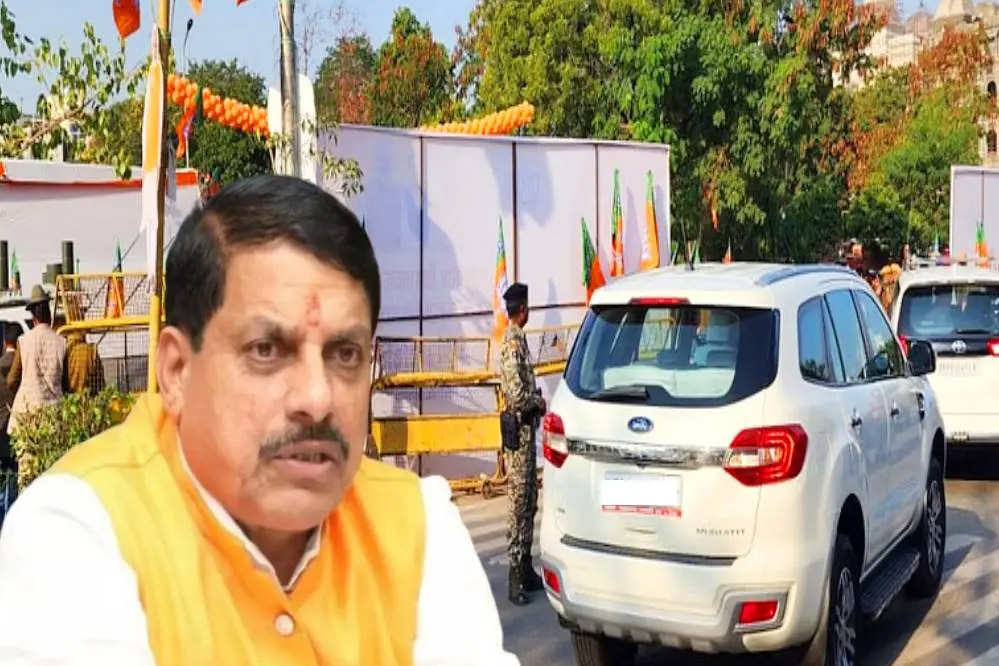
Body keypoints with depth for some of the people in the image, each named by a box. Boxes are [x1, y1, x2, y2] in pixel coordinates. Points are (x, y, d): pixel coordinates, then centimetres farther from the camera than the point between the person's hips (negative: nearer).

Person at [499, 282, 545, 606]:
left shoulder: (518, 339, 13)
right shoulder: (512, 343, -17)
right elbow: (517, 394, -24)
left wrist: (536, 399, 7)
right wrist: (539, 402, -8)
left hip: (527, 426, 10)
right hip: (519, 427, -10)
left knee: (529, 500, 14)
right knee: (518, 499, -7)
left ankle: (526, 568, 21)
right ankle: (515, 575, -3)